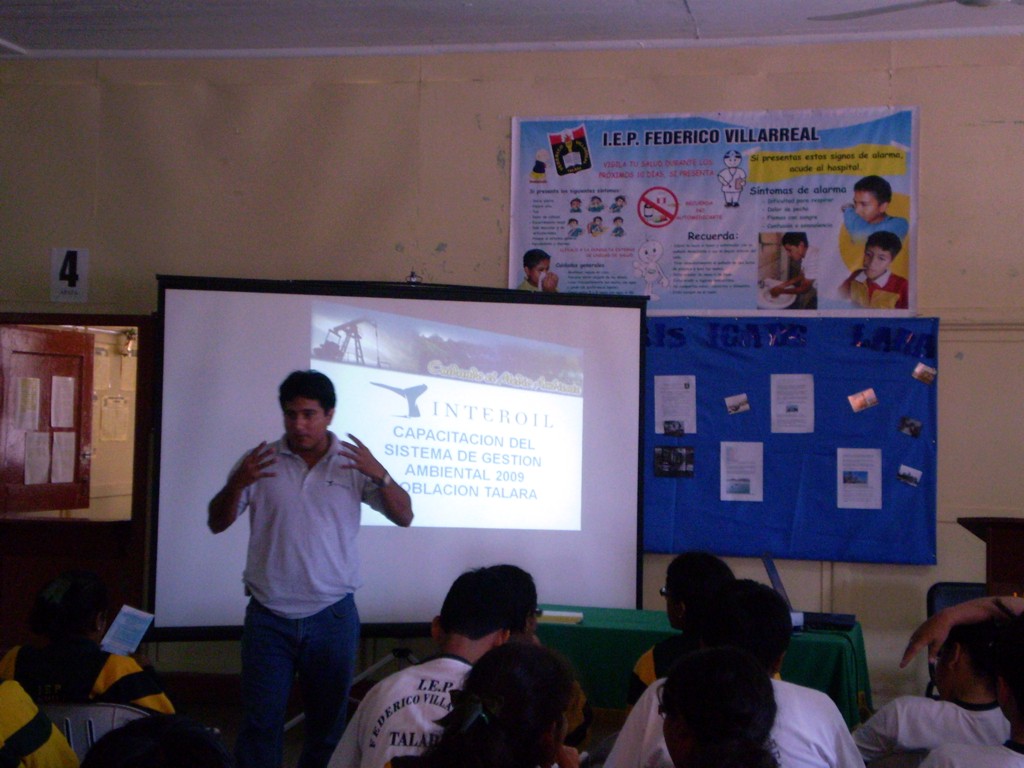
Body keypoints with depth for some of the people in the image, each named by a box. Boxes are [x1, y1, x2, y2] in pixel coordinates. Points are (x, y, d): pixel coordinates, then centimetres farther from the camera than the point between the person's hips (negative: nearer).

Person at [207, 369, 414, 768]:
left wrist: (381, 476, -19)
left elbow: (404, 517, -1)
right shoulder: (260, 460, 0)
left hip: (333, 616, 1)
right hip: (268, 616, -1)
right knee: (260, 722, 2)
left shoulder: (353, 464, 1)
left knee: (328, 721, 13)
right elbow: (217, 523, 1)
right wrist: (237, 484, -19)